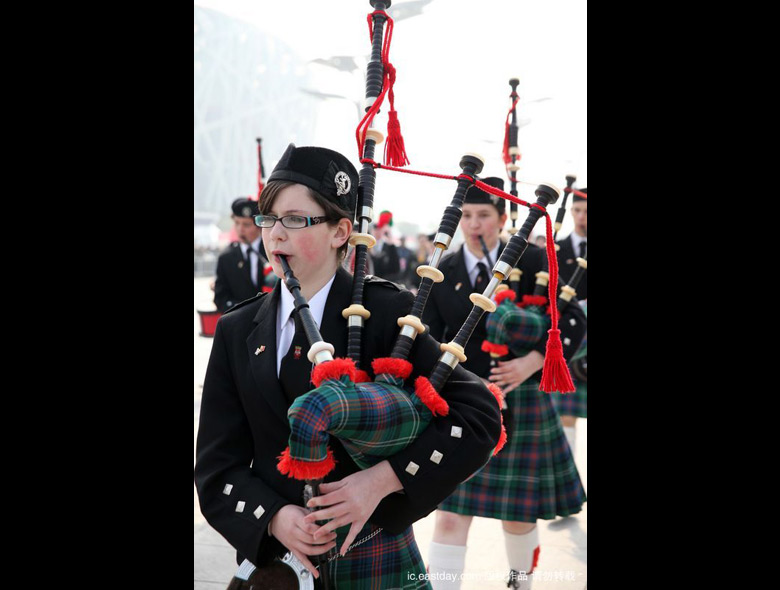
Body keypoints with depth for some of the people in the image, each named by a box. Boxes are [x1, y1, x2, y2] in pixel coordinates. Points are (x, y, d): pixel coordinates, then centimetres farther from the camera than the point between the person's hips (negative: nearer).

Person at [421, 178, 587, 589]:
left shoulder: (530, 261, -4)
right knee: (449, 518, -2)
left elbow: (572, 322, -5)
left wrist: (530, 363, -18)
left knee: (518, 515, 14)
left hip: (519, 404, -1)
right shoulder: (442, 273, 1)